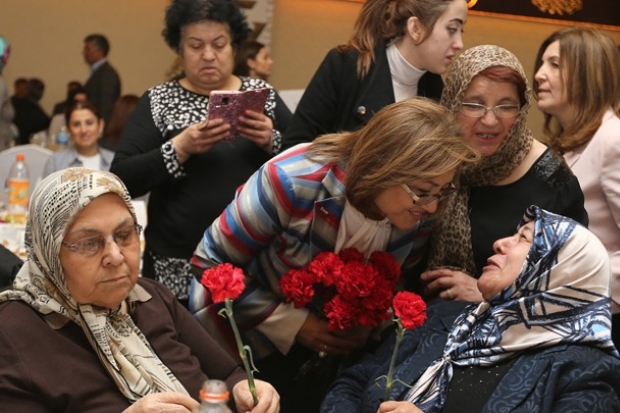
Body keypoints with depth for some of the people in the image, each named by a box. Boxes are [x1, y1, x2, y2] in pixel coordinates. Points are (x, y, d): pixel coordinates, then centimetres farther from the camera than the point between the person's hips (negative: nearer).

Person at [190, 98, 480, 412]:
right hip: (240, 334, -3)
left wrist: (365, 327, -18)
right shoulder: (293, 182, -34)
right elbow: (213, 264, -23)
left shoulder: (417, 216, -19)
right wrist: (291, 324, -26)